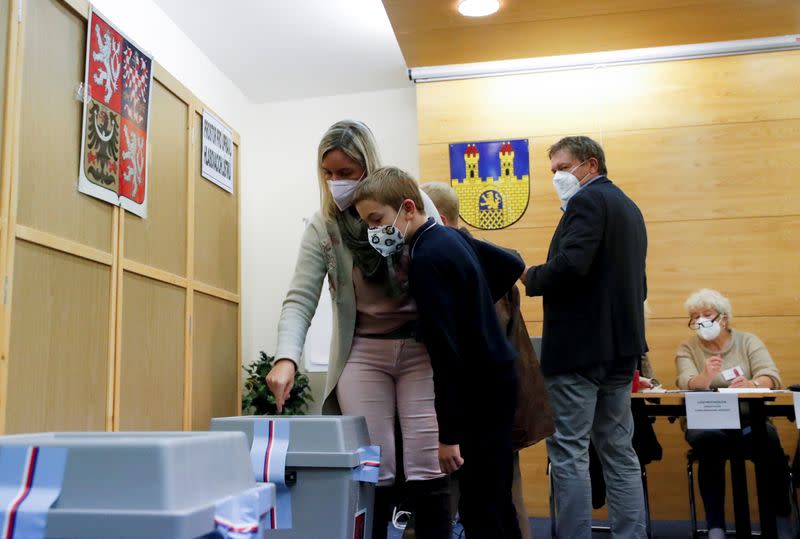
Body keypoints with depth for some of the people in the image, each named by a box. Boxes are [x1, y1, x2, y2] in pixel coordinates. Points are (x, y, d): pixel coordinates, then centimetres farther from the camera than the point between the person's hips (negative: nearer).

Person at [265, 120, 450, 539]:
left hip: (422, 347, -1)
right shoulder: (323, 226, -1)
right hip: (363, 352, 1)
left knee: (426, 469, -1)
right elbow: (300, 298, -9)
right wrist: (286, 357, -25)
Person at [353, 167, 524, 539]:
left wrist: (449, 434, -21)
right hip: (496, 376, 10)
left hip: (480, 388, -10)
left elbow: (446, 352, -24)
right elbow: (513, 266, 20)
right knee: (495, 500, 16)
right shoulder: (453, 236, 6)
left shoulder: (426, 260, -21)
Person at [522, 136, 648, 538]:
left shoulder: (587, 200, -10)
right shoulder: (628, 207, 19)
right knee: (618, 450, 12)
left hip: (580, 345, -10)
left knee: (568, 452, -4)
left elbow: (570, 264, -25)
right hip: (620, 343, 10)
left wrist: (530, 277, -9)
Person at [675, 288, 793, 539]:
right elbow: (688, 384, -12)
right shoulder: (687, 348, 6)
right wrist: (706, 375, -36)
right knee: (709, 439, -34)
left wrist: (751, 384, -32)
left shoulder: (748, 341, 7)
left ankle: (782, 517, -11)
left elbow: (771, 378, -8)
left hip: (748, 418, 1)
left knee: (768, 439, -31)